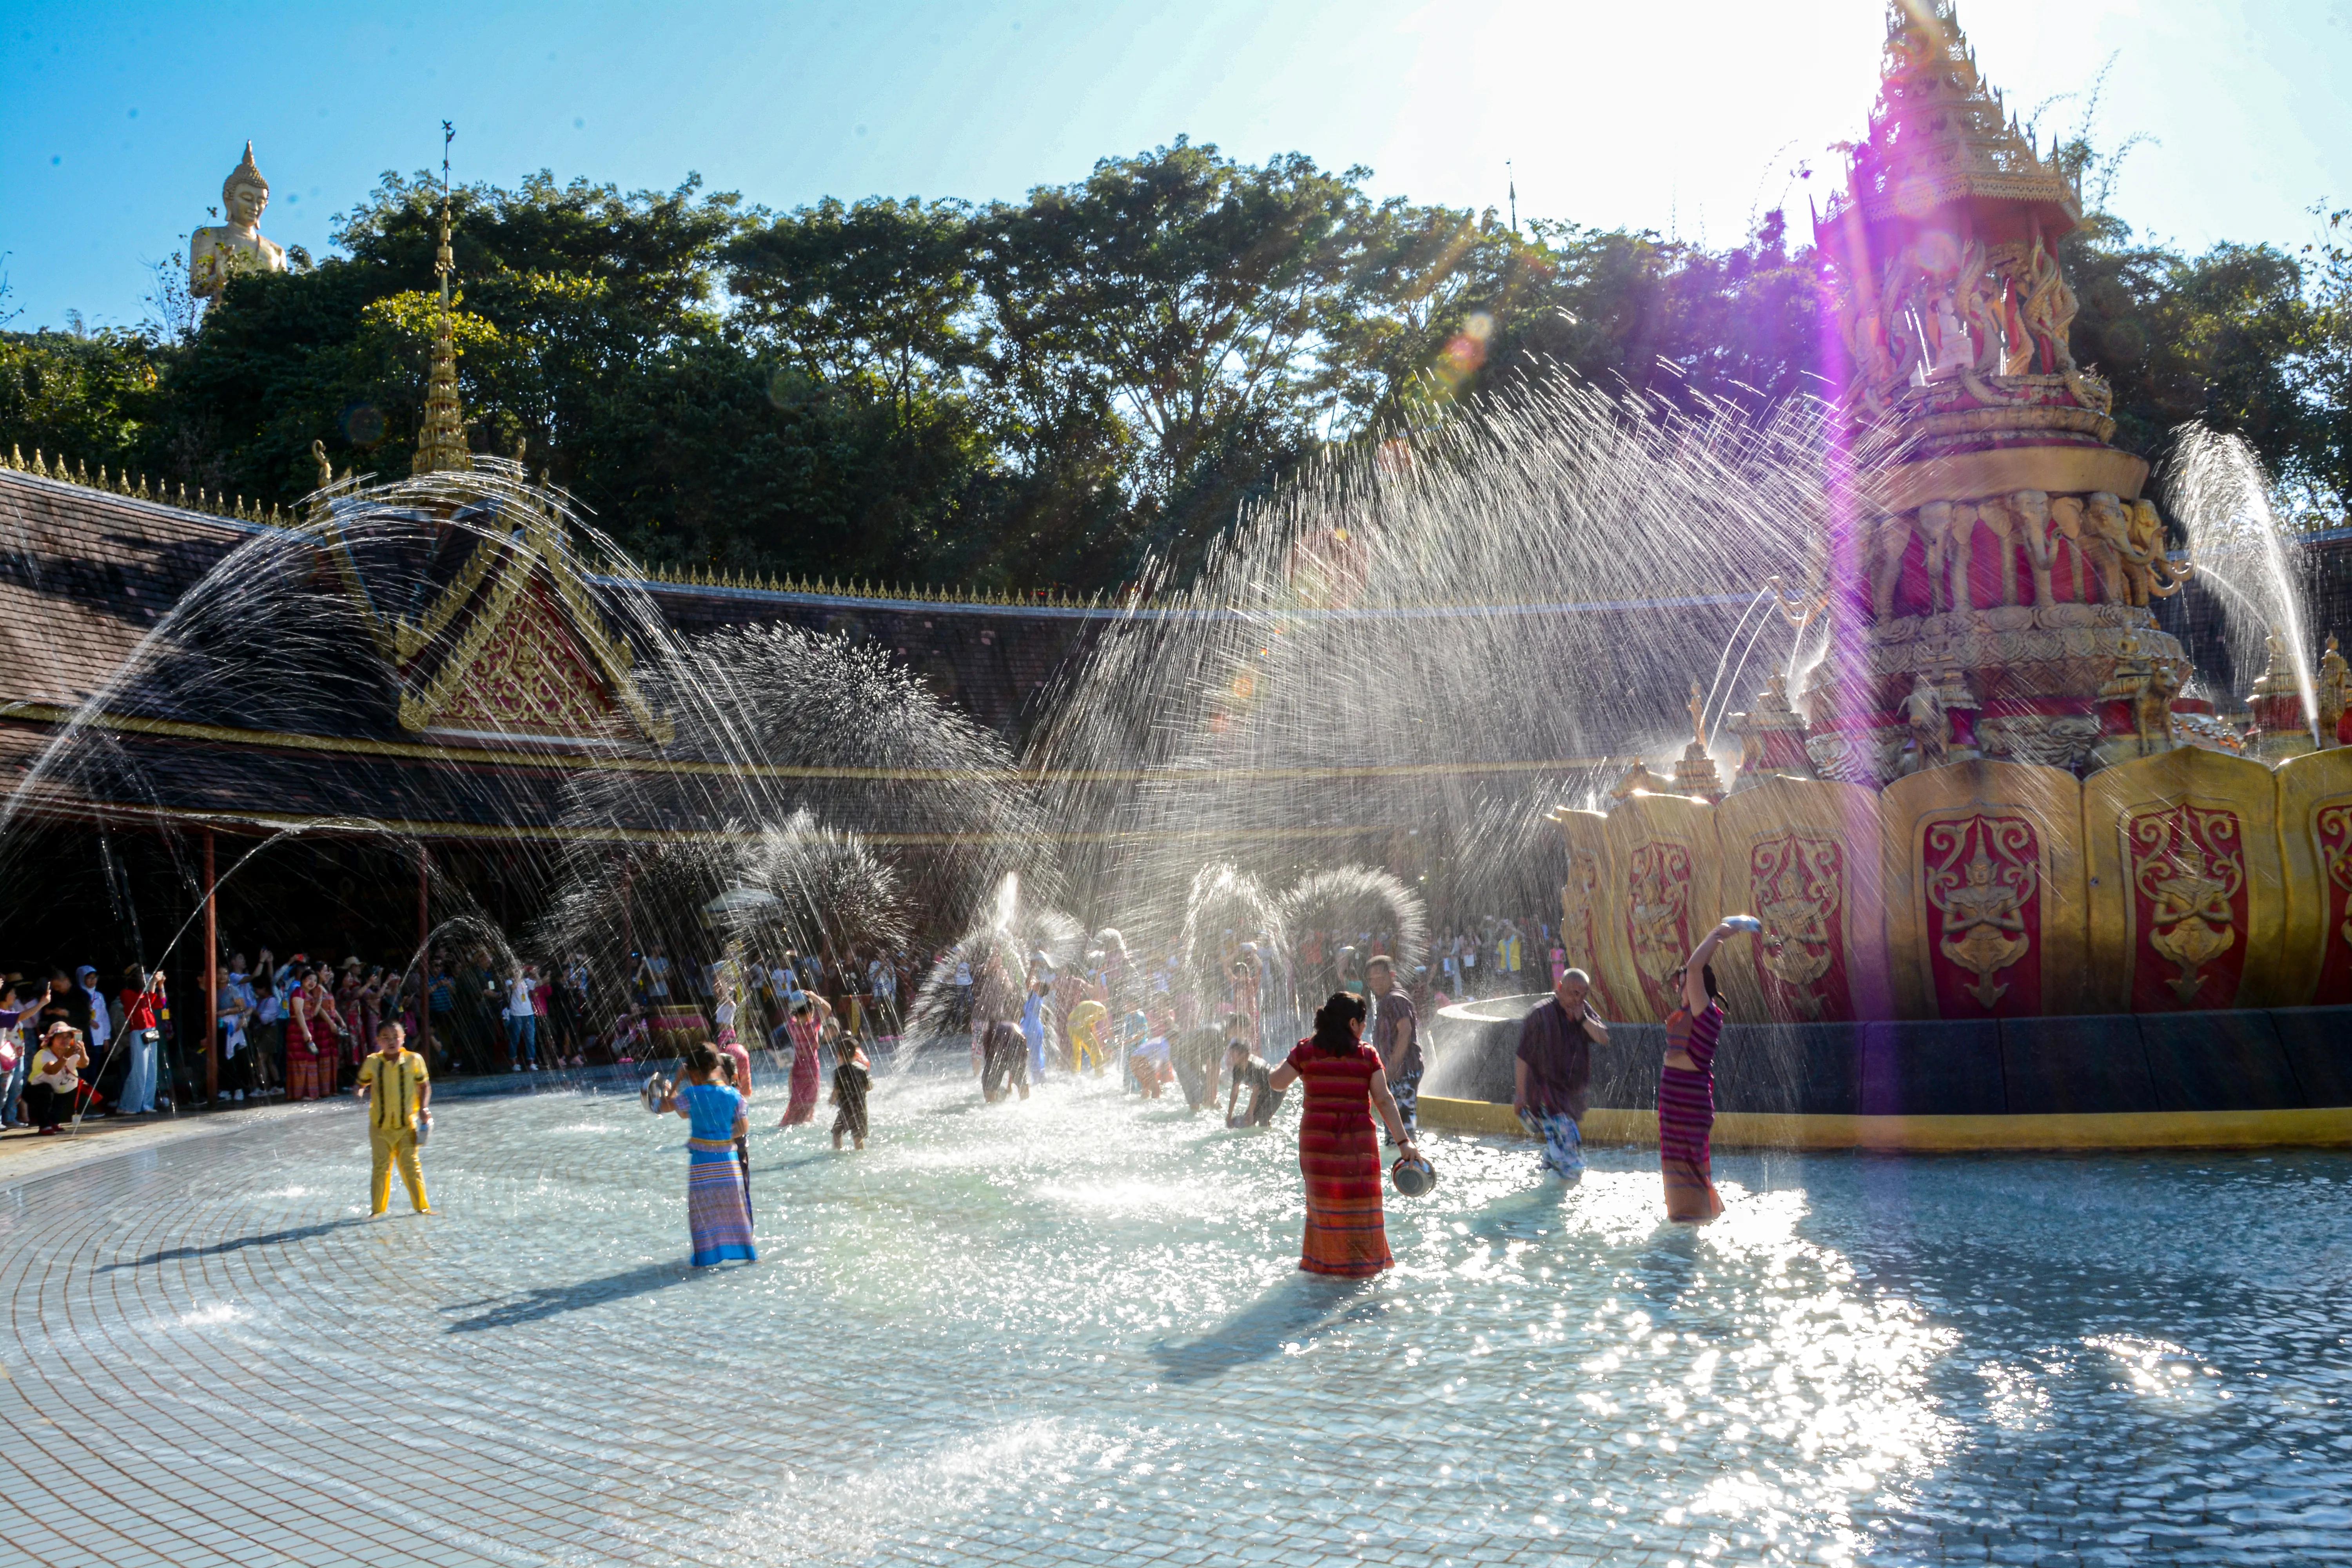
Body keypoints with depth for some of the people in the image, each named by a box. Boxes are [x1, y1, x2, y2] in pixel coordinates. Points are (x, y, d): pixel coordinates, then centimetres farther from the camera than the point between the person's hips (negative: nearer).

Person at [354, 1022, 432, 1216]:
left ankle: (422, 1206, 10)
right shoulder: (372, 1063, -3)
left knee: (411, 1166, 1)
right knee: (381, 1168, 5)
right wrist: (359, 1091, -15)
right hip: (380, 1126, 1)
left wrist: (424, 1109, -8)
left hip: (407, 1125, -1)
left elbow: (424, 1086, 4)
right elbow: (361, 1084, 8)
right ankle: (378, 1209, 16)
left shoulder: (414, 1060, -5)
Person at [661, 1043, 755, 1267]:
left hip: (701, 1162, -3)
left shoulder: (691, 1095, -10)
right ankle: (749, 1253, 20)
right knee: (735, 1208, 14)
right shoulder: (734, 1095, -2)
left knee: (702, 1211, 8)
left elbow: (665, 1106, 4)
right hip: (727, 1160, 3)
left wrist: (676, 1083, 11)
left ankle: (705, 1258, 10)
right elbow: (744, 1128, -2)